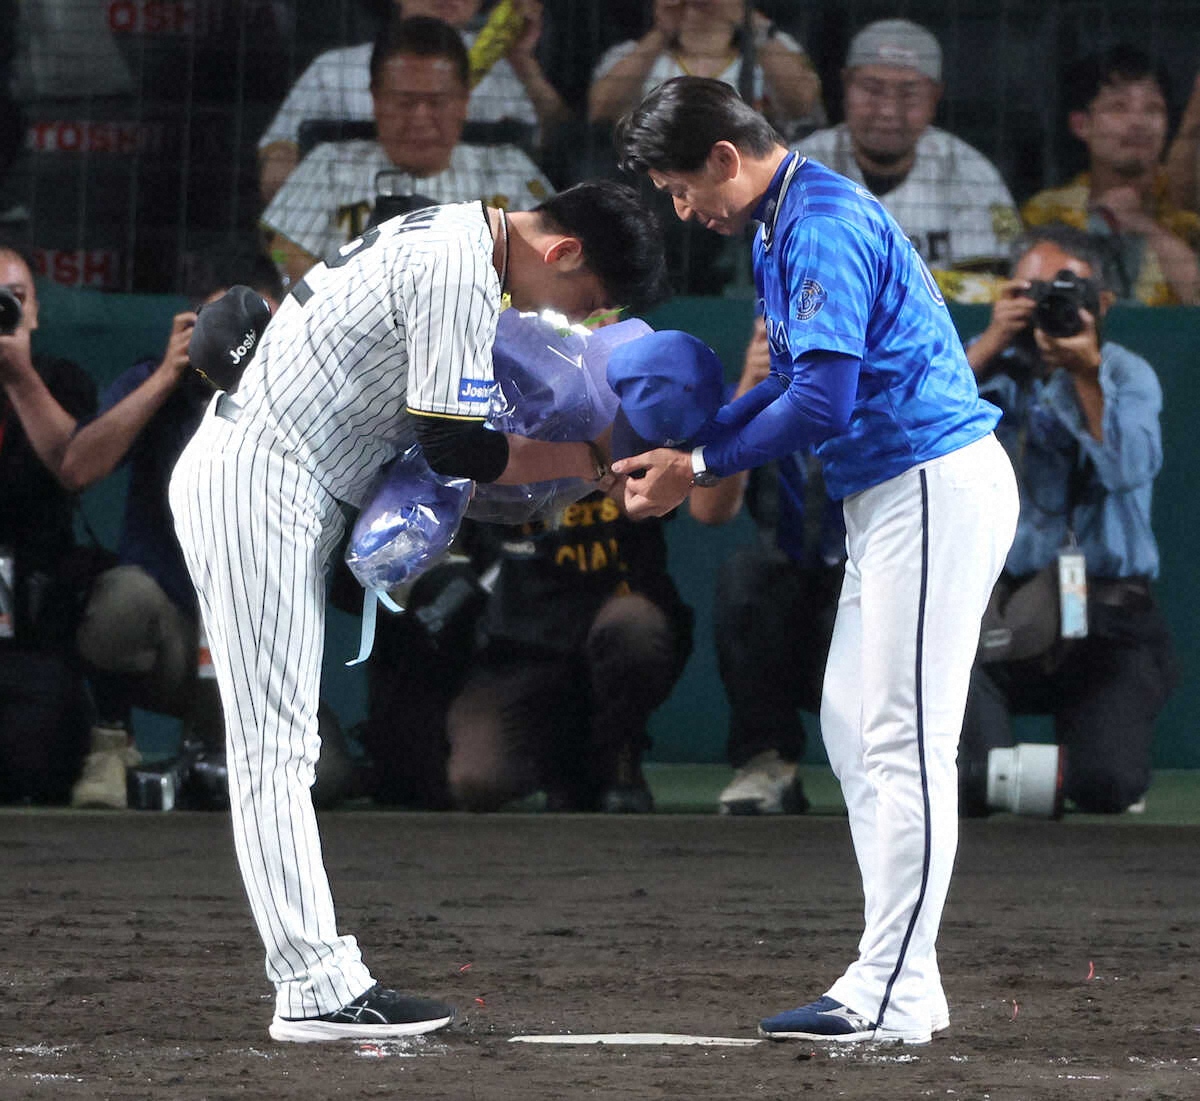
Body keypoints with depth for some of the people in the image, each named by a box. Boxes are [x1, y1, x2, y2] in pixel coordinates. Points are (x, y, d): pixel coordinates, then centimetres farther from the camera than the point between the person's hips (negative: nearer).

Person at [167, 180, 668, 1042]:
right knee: (276, 746, -11)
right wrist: (589, 461, -7)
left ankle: (317, 974, 10)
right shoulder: (462, 273, -17)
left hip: (251, 479, 11)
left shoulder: (447, 238, 14)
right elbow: (457, 448, -18)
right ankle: (319, 993, -13)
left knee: (282, 745, 8)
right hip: (259, 488, -11)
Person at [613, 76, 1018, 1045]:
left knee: (904, 740, -9)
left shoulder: (823, 227, -18)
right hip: (890, 496, 11)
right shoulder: (778, 229, 16)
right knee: (855, 730, 12)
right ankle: (903, 982, 14)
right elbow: (795, 379, 22)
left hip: (937, 487, -11)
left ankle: (890, 1000, -8)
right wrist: (684, 449, 10)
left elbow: (821, 400, -23)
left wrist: (700, 469, -13)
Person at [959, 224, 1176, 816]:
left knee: (1107, 787, -21)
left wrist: (1086, 374, -23)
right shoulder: (986, 365, 11)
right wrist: (992, 344, -15)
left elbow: (1127, 471, -13)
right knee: (969, 787, -23)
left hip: (1104, 618, -1)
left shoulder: (1127, 376, 6)